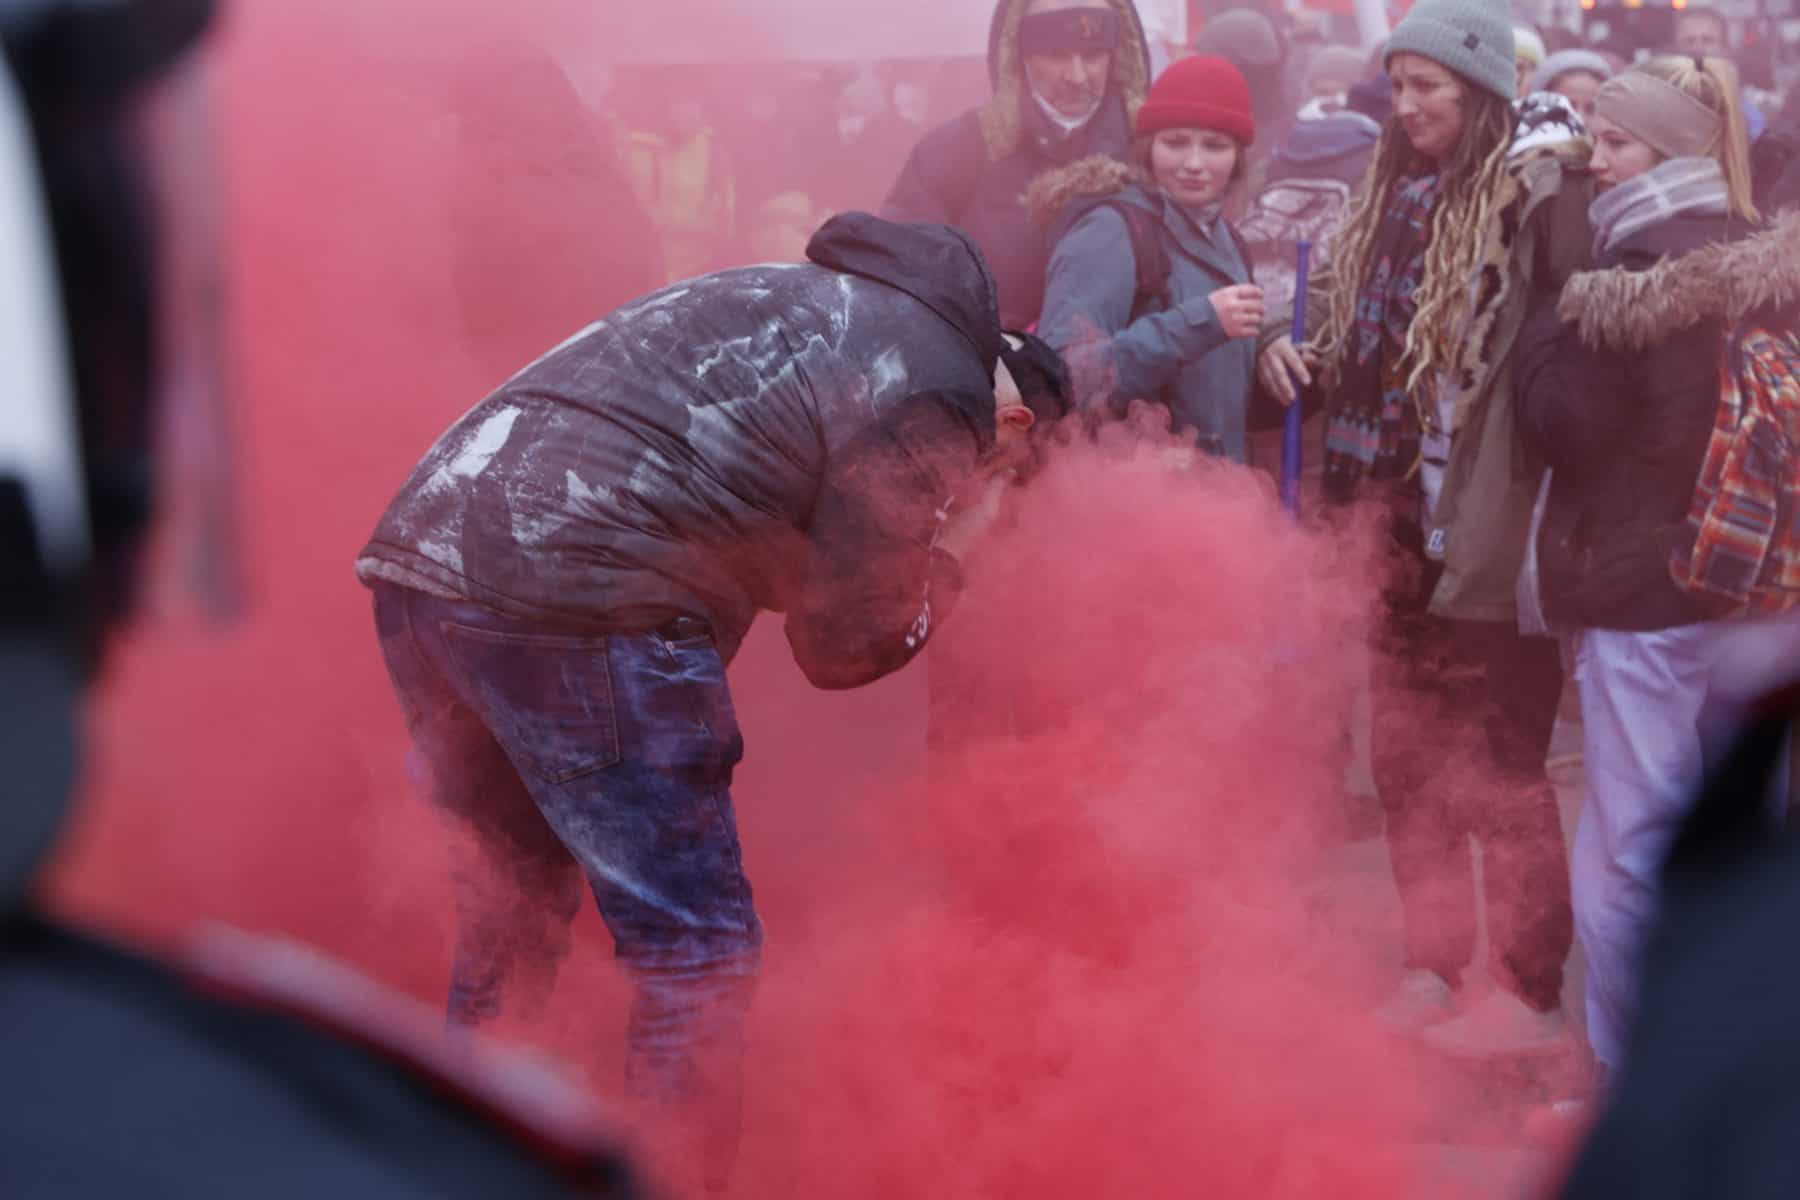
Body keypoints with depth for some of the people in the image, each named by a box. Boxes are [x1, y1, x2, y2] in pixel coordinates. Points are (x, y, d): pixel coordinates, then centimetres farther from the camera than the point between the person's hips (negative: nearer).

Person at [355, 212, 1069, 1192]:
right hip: (575, 597, -9)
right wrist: (948, 556, 21)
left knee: (514, 897, 23)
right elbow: (841, 647, 4)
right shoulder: (930, 398, 1)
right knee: (697, 950, 2)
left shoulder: (813, 299, 26)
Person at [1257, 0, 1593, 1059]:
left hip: (1487, 539, -8)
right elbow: (1342, 315, 22)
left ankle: (1531, 996, 15)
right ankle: (1432, 971, 30)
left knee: (1500, 773, 2)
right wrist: (1287, 340, 4)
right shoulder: (1395, 197, 11)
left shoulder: (1530, 195, -13)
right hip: (1405, 534, 8)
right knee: (1410, 763, 16)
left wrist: (1563, 169, -36)